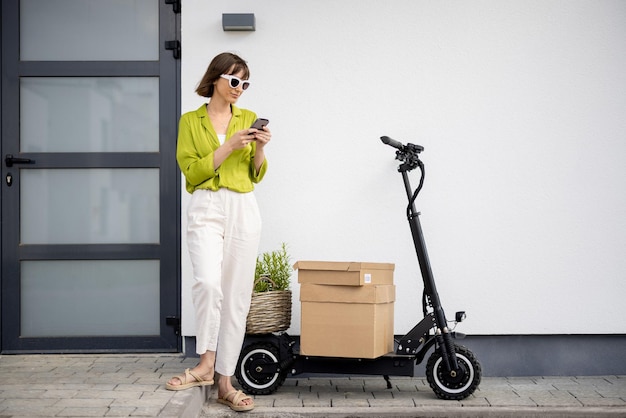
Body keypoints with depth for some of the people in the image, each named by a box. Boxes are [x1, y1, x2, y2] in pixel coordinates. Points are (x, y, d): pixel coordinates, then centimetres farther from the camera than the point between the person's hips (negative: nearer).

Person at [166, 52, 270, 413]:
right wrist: (229, 147, -12)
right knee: (208, 282, -26)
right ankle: (207, 364, -12)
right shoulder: (191, 121, 5)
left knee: (237, 296, 1)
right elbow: (192, 172, -4)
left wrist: (260, 149, -6)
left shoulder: (249, 118, 12)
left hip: (244, 211, 3)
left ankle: (225, 382, 7)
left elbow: (256, 176, 13)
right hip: (206, 210, -2)